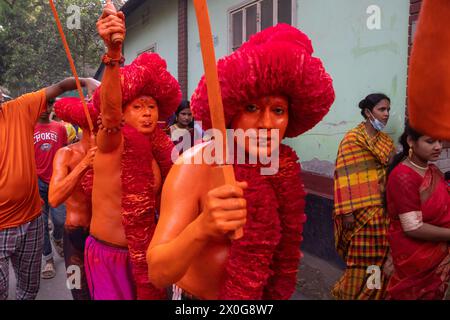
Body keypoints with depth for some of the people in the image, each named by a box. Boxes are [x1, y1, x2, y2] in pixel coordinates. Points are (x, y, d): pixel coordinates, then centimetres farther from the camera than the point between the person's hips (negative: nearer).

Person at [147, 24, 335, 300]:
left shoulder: (285, 165, -11)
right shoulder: (196, 167, -26)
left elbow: (281, 248, 5)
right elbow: (158, 273, -33)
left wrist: (278, 291, -9)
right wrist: (202, 228, -48)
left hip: (262, 293, 5)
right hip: (196, 296, -4)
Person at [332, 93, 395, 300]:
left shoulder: (386, 141, 12)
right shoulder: (353, 139, -9)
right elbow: (345, 176, -14)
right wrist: (347, 211, -19)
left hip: (384, 210, 6)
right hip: (363, 211, -6)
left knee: (381, 257, 11)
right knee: (364, 258, 1)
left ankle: (375, 293, 28)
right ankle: (352, 294, 21)